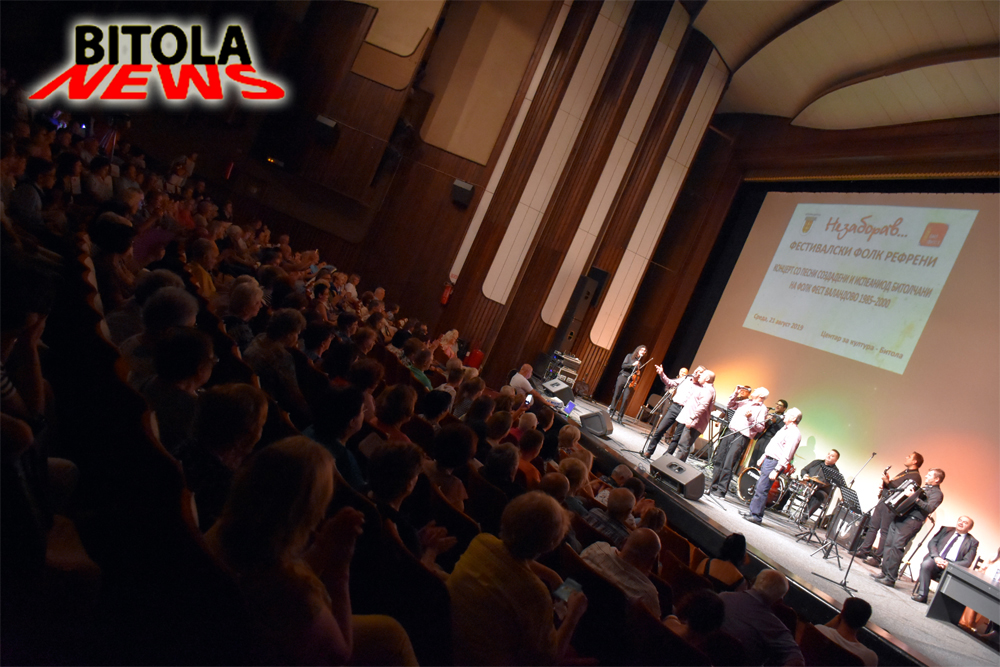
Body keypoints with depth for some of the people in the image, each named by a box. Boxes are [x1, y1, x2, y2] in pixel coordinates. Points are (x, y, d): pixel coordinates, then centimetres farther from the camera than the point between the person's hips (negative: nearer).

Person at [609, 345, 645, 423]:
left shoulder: (640, 362, 14)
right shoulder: (629, 356, 7)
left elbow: (638, 372, 18)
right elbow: (623, 365, -2)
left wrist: (638, 373, -5)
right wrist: (632, 364, -15)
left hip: (630, 381, 2)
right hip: (623, 377, -2)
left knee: (625, 399, -8)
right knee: (616, 395, -3)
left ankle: (620, 416, -4)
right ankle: (612, 412, 4)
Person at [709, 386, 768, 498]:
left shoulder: (762, 409, -1)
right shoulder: (745, 402, 18)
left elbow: (760, 427, -7)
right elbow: (731, 405, 25)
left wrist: (750, 418, -20)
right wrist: (735, 393, 13)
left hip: (742, 437, -6)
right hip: (730, 433, 6)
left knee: (728, 465, -10)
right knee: (719, 461, 6)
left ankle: (721, 491, -3)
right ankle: (714, 487, 14)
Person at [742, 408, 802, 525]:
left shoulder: (794, 433, -16)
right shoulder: (785, 428, 17)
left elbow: (786, 455, -21)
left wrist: (776, 470, -24)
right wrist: (763, 457, 23)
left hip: (775, 463, -10)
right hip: (768, 459, 10)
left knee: (761, 489, -9)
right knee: (758, 487, 12)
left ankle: (756, 516, -2)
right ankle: (752, 511, 19)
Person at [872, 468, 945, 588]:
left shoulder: (937, 493, -2)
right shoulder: (923, 488, 26)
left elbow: (929, 508, -20)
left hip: (912, 521, -9)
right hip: (901, 516, 9)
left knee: (897, 546, -14)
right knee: (889, 543, 4)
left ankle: (890, 578, -11)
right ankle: (885, 573, 9)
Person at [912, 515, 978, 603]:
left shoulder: (972, 542, 13)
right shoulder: (946, 530, 19)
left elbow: (967, 562, 1)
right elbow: (932, 543, 9)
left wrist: (949, 565, -17)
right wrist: (936, 557, -12)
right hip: (936, 560, 2)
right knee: (926, 563, -33)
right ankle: (921, 595, -27)